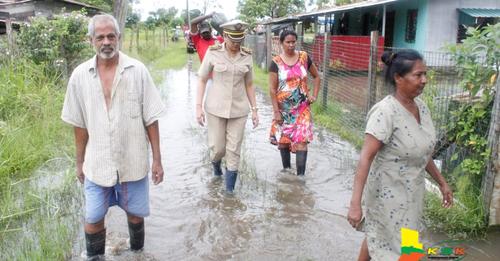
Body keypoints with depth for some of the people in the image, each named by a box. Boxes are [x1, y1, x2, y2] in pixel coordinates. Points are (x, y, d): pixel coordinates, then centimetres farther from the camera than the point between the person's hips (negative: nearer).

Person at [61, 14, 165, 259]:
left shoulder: (137, 70, -9)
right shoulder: (80, 75, -4)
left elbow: (150, 120, -5)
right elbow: (79, 124, 5)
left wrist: (157, 159, -5)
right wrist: (80, 162, 9)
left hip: (133, 162, -1)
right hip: (97, 164, 1)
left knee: (135, 212, 16)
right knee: (93, 219, 12)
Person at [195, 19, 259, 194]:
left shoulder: (247, 56, 1)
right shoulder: (213, 53, -6)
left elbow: (249, 84, 10)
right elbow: (202, 80, 0)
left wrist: (254, 109, 8)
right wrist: (198, 106, -7)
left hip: (239, 109, 2)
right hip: (216, 107, -1)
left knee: (234, 150, 3)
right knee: (217, 148, 4)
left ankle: (230, 188, 16)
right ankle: (216, 163, 41)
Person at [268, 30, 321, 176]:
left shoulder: (304, 57, 0)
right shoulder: (276, 62, -6)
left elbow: (316, 76, 14)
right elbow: (272, 89, -6)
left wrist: (315, 95, 2)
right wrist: (276, 111, -9)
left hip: (302, 107, 0)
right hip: (283, 108, 0)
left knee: (302, 140, -8)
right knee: (283, 139, 12)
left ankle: (300, 175, -6)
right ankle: (286, 169, 30)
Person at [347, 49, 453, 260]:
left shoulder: (421, 107, -1)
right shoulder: (386, 111, -25)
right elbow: (366, 157, -29)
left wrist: (442, 182, 16)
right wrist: (355, 203, -33)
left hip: (412, 191, 7)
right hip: (389, 193, -7)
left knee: (378, 235, 23)